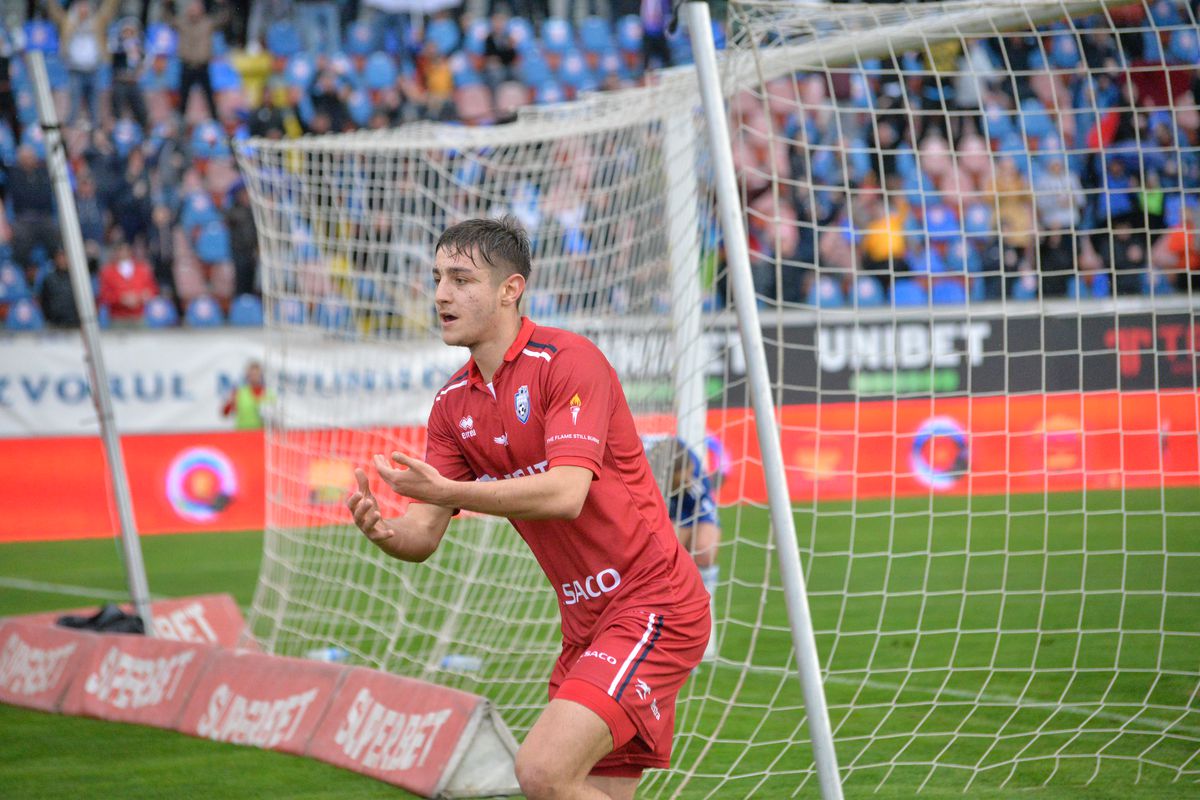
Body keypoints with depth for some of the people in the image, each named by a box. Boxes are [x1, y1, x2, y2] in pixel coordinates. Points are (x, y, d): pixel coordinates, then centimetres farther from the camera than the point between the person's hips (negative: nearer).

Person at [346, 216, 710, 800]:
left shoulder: (568, 360, -14)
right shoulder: (453, 403, 9)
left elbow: (565, 494, -27)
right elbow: (424, 534, 3)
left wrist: (448, 492, -36)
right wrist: (383, 531, -20)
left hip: (652, 604, -8)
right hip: (586, 622, 8)